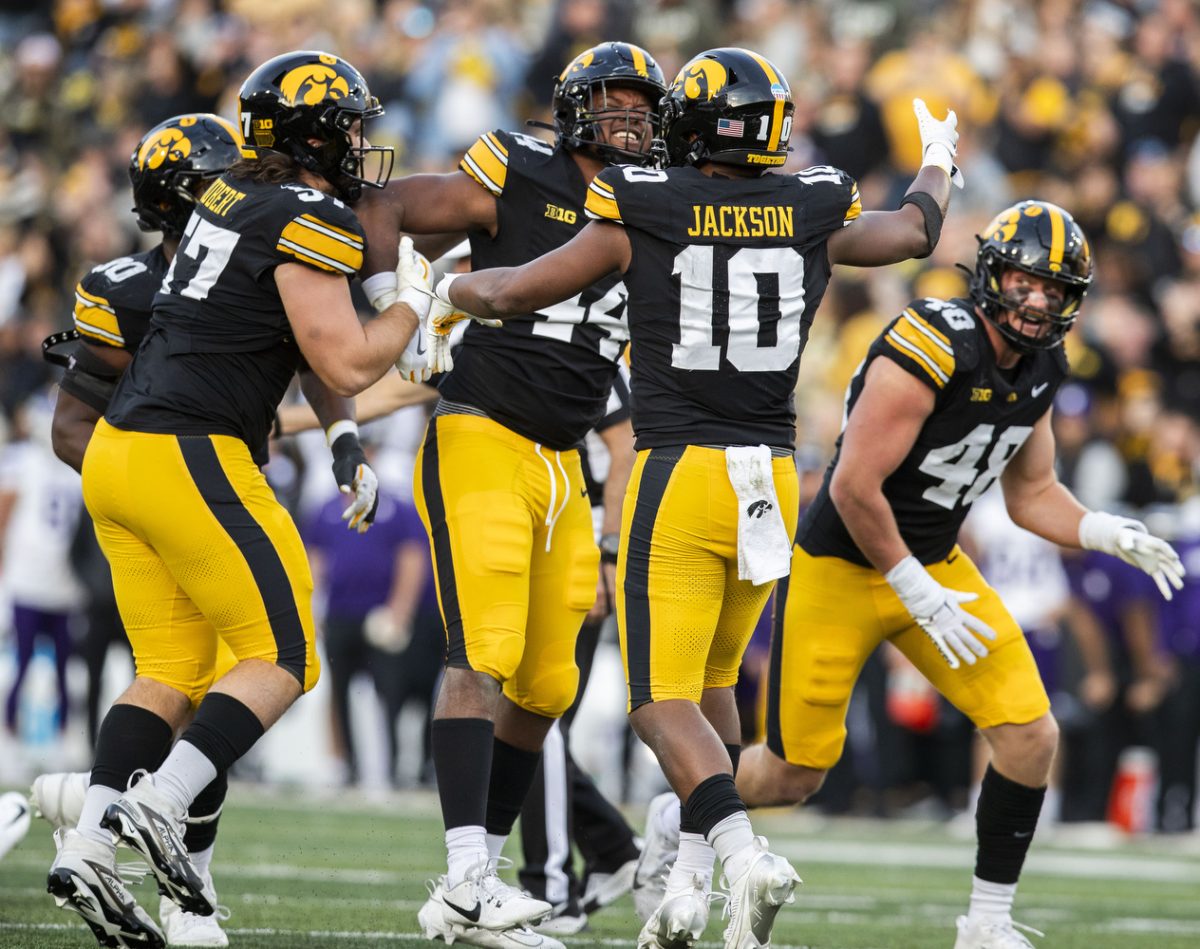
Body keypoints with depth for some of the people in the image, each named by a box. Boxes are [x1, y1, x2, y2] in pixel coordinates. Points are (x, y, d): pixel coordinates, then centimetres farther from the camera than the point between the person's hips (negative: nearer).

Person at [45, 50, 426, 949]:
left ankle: (87, 844, 0)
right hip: (190, 460, -9)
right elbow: (347, 365, -12)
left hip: (118, 454, 9)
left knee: (173, 673, 11)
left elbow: (300, 338, 23)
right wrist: (420, 299, 2)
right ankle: (158, 806, -16)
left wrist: (344, 434, 13)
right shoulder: (308, 221, -10)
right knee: (280, 659, -1)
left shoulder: (239, 196, 18)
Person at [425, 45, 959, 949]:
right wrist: (938, 164, 47)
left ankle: (744, 852, -25)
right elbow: (913, 232, 25)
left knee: (665, 699, -3)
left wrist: (454, 291, 24)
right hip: (771, 472, 4)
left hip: (679, 471, -4)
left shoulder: (643, 214, -6)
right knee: (713, 679, 21)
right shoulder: (814, 213, 4)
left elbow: (516, 293, 1)